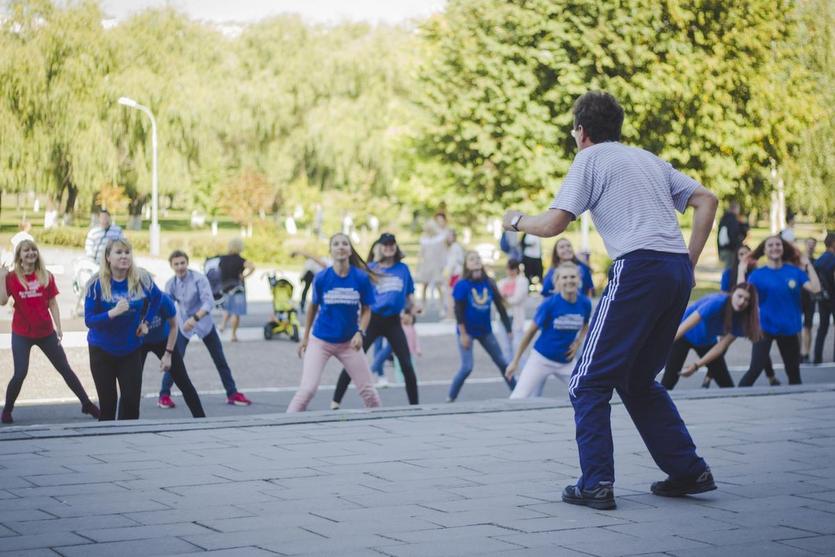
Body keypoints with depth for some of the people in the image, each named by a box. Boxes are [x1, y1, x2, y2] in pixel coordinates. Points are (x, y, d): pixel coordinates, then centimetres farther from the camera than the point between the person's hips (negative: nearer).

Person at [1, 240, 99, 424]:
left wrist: (58, 327, -2)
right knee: (20, 374, -9)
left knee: (65, 369, 7)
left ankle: (87, 404, 14)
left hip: (46, 332, 2)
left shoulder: (46, 276, 2)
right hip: (21, 334, -2)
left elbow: (52, 303, 3)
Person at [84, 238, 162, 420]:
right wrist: (113, 312, -30)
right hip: (102, 350, -1)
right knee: (108, 401, 4)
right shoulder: (97, 283, -15)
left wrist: (146, 321, 8)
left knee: (132, 399, -2)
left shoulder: (142, 279, -9)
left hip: (131, 349, 1)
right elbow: (89, 320, -16)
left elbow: (156, 297, 13)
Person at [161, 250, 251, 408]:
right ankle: (164, 395, 1)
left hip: (204, 323, -1)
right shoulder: (170, 284, -10)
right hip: (183, 325, 1)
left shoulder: (199, 278, -22)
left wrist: (195, 318, -46)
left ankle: (232, 394, 16)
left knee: (220, 359, 5)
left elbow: (209, 302, -32)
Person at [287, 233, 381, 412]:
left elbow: (366, 310, 0)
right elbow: (313, 307, 5)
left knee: (368, 390, 6)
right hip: (320, 341, -2)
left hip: (349, 342, 2)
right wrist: (305, 337, 11)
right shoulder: (321, 278, -11)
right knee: (308, 389, -13)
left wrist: (360, 333, -17)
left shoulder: (362, 278, -10)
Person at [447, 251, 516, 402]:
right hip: (467, 331, -5)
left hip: (485, 331, 5)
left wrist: (508, 329, 4)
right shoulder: (462, 285, -13)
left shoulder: (489, 283, -1)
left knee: (502, 362, 10)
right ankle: (450, 399, 2)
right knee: (467, 367, -12)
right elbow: (458, 311, -13)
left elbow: (500, 307, 4)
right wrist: (463, 334, -16)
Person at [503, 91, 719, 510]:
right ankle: (689, 471, 17)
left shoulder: (591, 158, 5)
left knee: (589, 382, 1)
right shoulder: (648, 158, 25)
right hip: (677, 272, 7)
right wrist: (689, 263, 18)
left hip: (638, 268, -7)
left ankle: (596, 484, -6)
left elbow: (553, 224, -2)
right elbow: (707, 200, 19)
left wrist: (517, 220, 18)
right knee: (638, 380, 20)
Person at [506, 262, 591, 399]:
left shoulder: (585, 303, -7)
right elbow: (531, 332, -7)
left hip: (566, 362, 4)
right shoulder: (549, 304, -17)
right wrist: (515, 361, -5)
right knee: (519, 400, -7)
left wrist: (578, 342, -4)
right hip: (541, 360, -4)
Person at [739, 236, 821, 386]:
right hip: (765, 328, -3)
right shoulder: (758, 275, -5)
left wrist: (808, 265, -6)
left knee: (794, 372, 15)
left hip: (789, 329, 3)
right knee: (755, 369, -17)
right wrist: (741, 271, -18)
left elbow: (815, 288, -10)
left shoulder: (795, 272, 1)